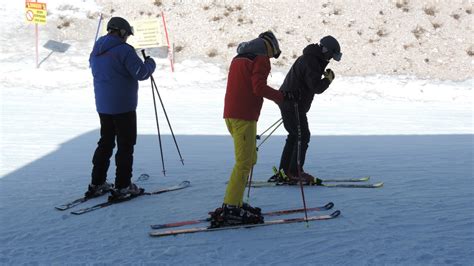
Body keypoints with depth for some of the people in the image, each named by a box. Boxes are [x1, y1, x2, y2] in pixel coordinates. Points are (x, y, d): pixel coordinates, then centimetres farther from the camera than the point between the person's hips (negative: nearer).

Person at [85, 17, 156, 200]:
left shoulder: (96, 51, 10)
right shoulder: (124, 50, -16)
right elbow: (141, 73, -19)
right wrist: (150, 63, 2)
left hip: (103, 106, 8)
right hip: (123, 107, -8)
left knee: (106, 142, 17)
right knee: (126, 145, 1)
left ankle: (97, 183, 20)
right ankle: (122, 186, 3)